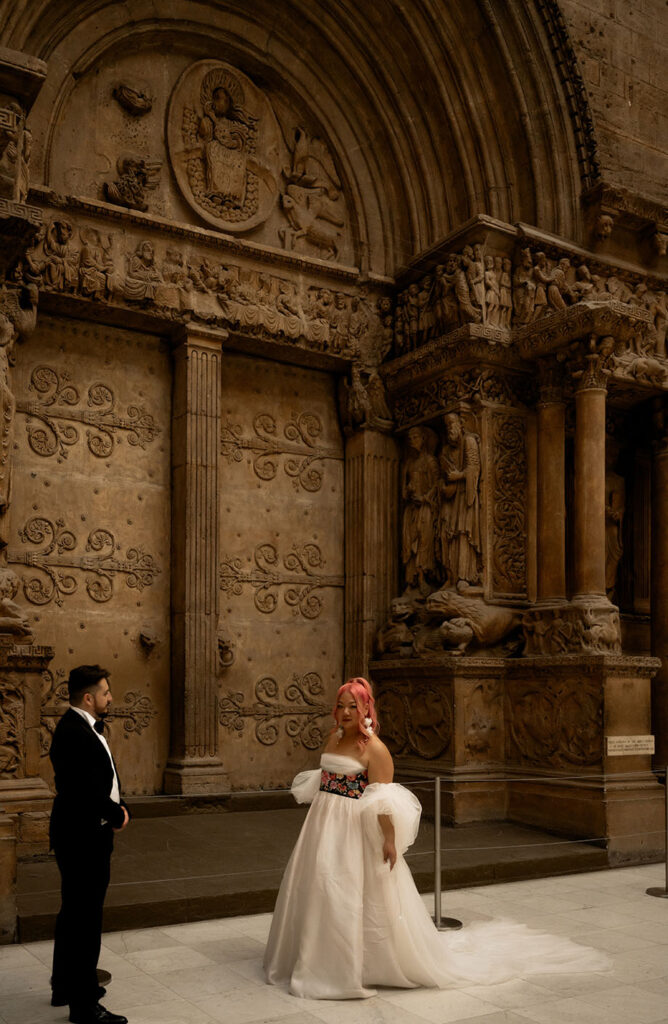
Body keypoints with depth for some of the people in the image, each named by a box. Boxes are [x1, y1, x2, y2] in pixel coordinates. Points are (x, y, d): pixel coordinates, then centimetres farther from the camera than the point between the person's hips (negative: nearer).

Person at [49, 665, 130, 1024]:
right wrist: (118, 816, -12)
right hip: (82, 839, -11)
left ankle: (65, 987, 38)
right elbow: (87, 791, -27)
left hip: (84, 837, 11)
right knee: (85, 919, -2)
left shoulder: (87, 727, 10)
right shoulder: (73, 733, -23)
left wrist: (120, 809, -3)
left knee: (74, 915, 23)